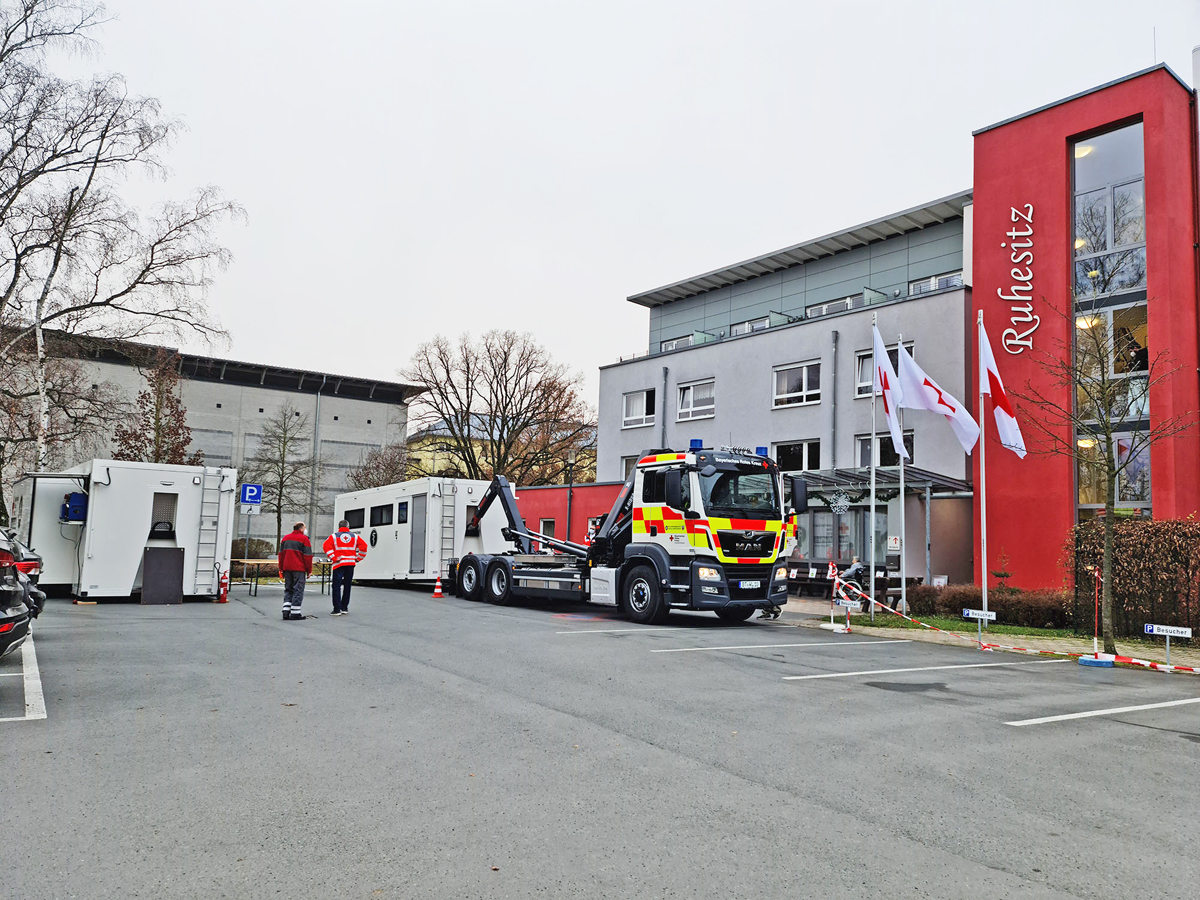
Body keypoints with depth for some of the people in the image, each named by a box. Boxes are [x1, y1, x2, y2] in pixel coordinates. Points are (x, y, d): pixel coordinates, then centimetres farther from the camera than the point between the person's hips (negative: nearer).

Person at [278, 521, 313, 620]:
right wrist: (309, 570, -1)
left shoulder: (285, 538, 15)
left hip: (287, 568, 6)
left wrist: (281, 569, 19)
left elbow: (281, 554, 16)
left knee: (288, 590, 13)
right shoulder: (304, 539, -5)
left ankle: (286, 611, 4)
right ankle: (295, 612, -3)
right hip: (299, 569, -6)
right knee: (298, 590, -1)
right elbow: (308, 556, -7)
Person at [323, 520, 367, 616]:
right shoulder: (354, 536, 10)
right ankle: (344, 608, 17)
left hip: (339, 564, -3)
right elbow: (364, 545, 3)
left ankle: (337, 609, -6)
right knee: (347, 586, 13)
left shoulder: (334, 536, 4)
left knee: (336, 586, -1)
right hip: (351, 564, 3)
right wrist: (358, 558, 8)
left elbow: (326, 545, -10)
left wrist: (333, 558, -8)